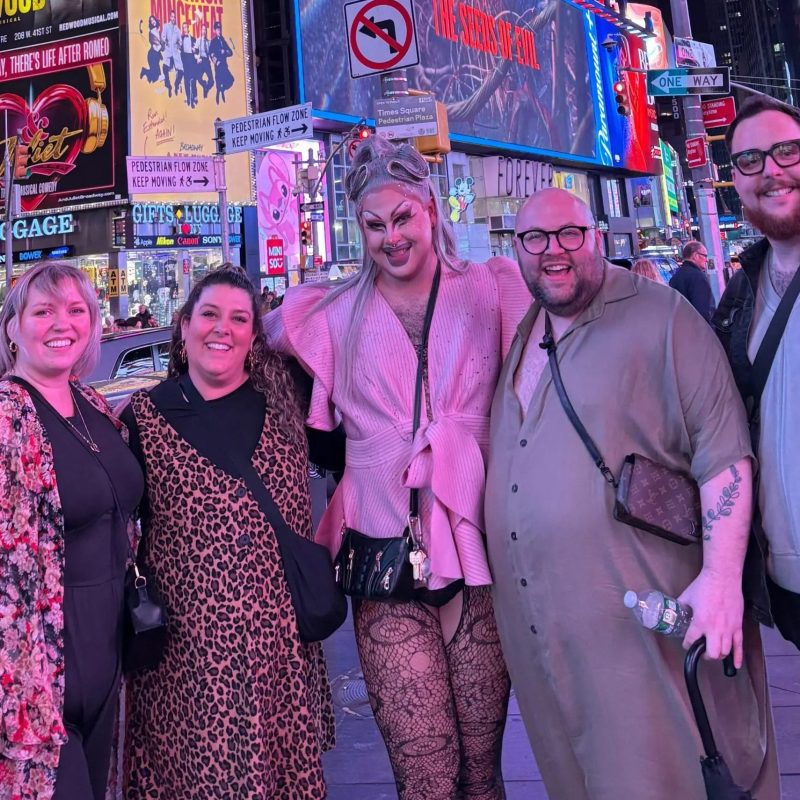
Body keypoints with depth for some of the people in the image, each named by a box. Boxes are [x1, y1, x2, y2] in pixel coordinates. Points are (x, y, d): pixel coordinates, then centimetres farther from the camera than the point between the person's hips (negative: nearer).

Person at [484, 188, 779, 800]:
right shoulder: (518, 337, 12)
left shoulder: (661, 318, -8)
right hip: (535, 627, 6)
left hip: (639, 621, -6)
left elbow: (723, 451, -13)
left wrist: (721, 577, -19)